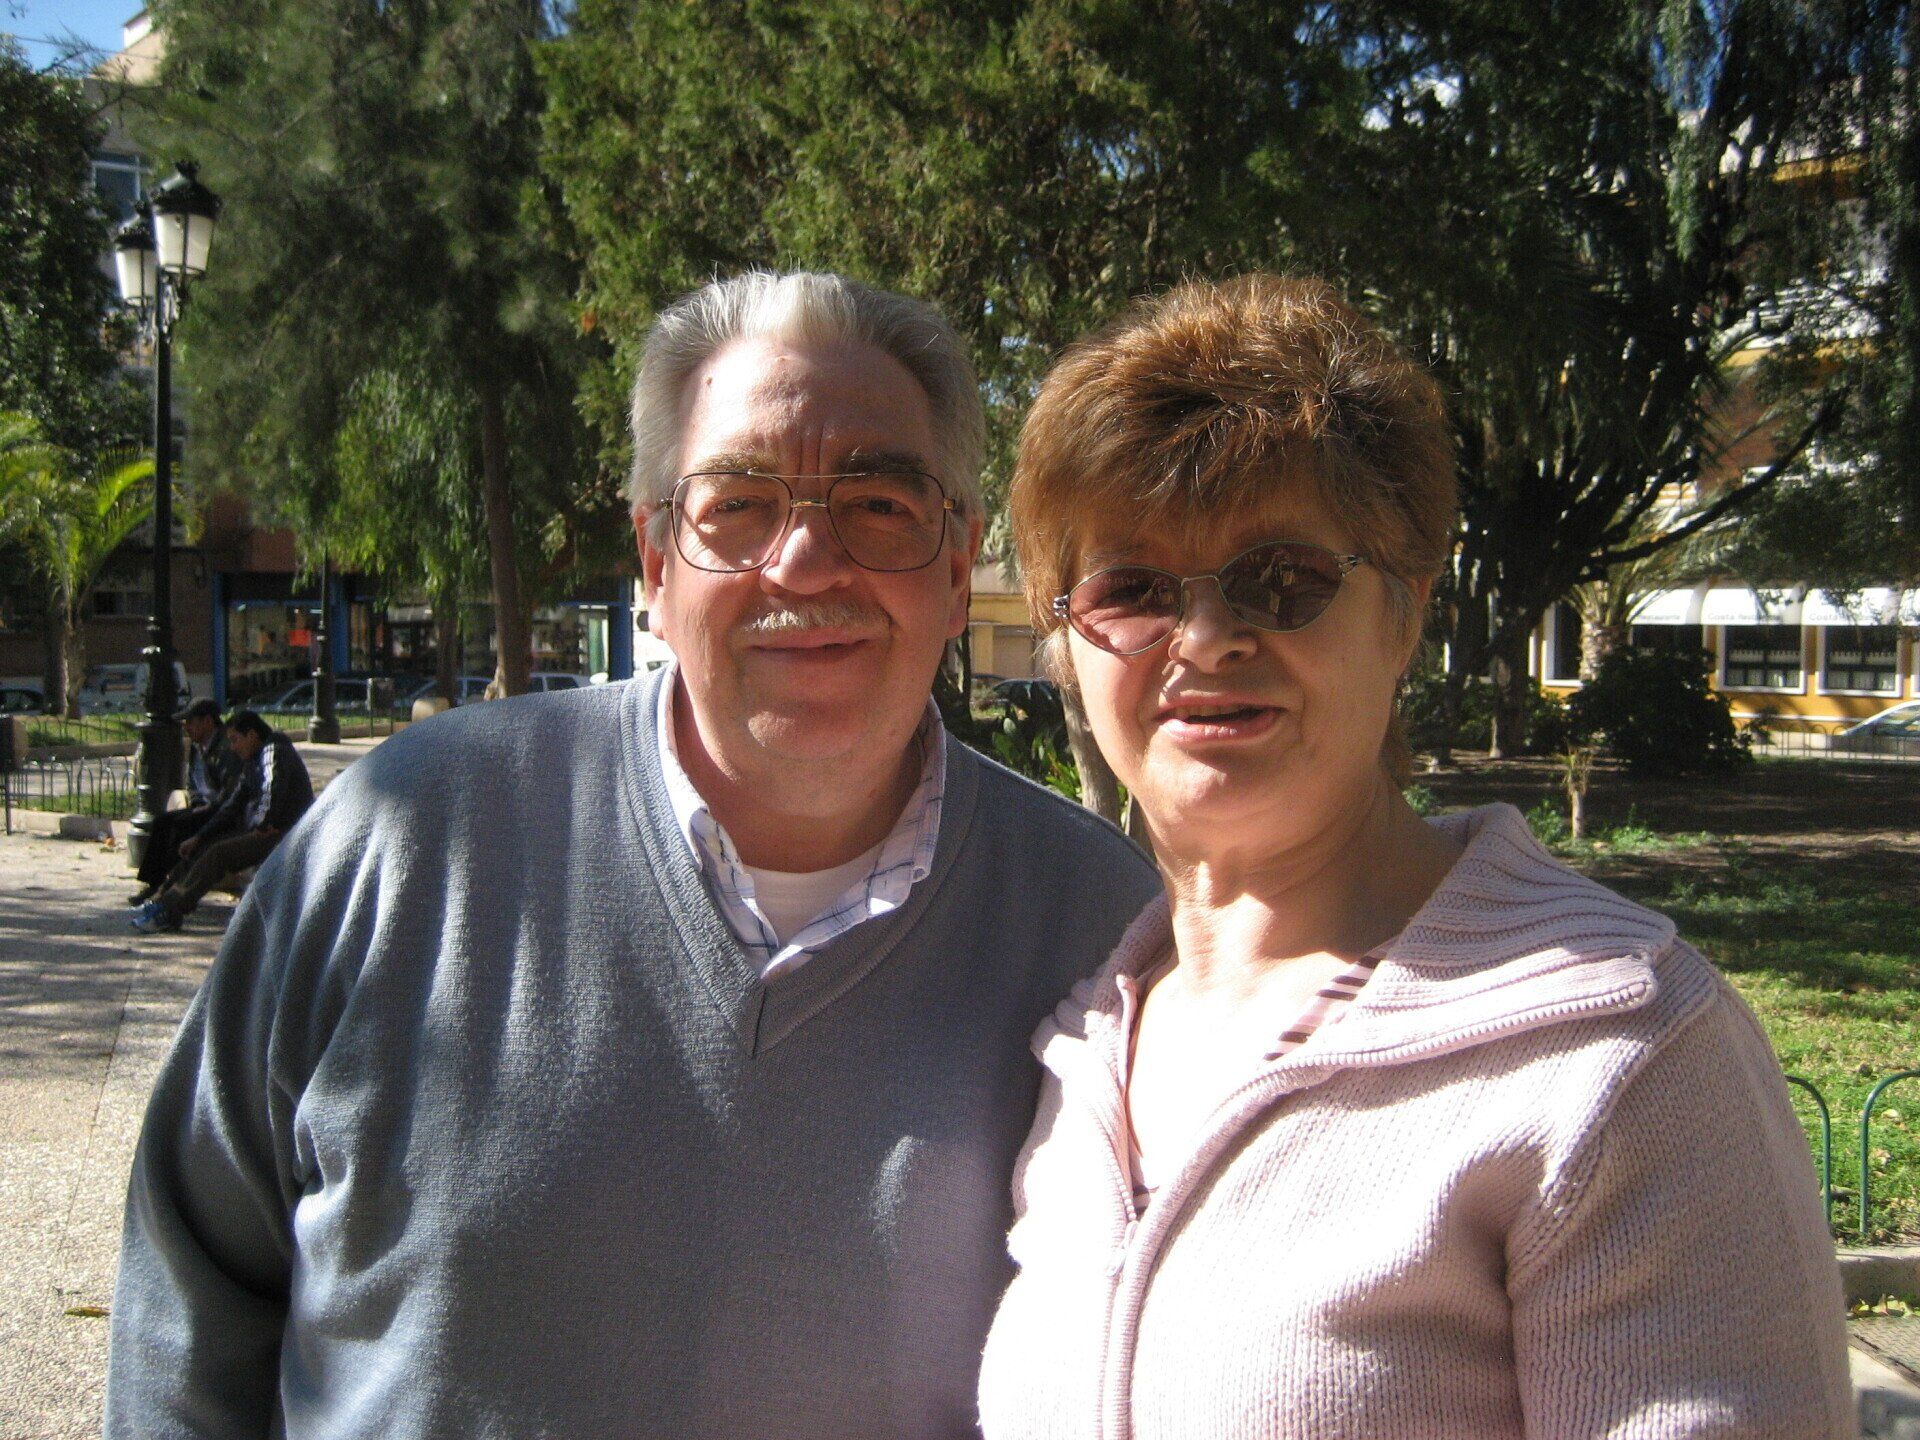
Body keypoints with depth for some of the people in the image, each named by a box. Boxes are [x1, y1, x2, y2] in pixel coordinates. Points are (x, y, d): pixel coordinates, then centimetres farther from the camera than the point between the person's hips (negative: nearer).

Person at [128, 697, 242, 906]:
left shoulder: (227, 747, -16)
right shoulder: (196, 746, 13)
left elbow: (231, 790, -21)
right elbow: (191, 784, 23)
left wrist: (206, 809, -18)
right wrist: (197, 804, 4)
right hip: (204, 807, 9)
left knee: (182, 824, -26)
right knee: (161, 821, -6)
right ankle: (152, 883, -6)